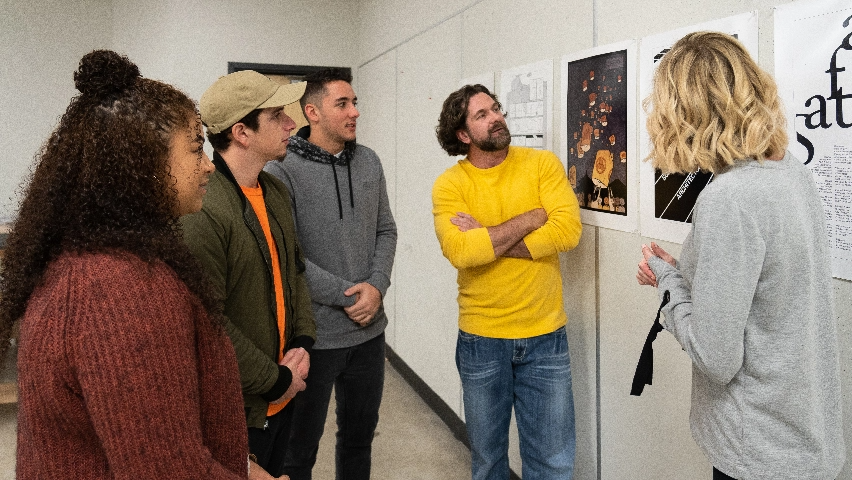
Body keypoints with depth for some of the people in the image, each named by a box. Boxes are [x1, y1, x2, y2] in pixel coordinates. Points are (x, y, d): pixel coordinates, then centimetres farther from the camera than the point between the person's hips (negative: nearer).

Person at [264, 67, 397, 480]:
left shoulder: (368, 162, 5)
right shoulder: (282, 170, -13)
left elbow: (385, 231, 9)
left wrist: (376, 286, -7)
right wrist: (346, 295, -16)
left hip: (370, 330, 5)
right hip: (313, 335, -5)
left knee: (360, 435, 21)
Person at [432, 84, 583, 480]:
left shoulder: (543, 164, -4)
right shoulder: (449, 185, -7)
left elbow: (569, 231, -17)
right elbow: (459, 252, -22)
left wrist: (484, 241, -18)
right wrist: (533, 217, -16)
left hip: (546, 337, 0)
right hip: (480, 339, 0)